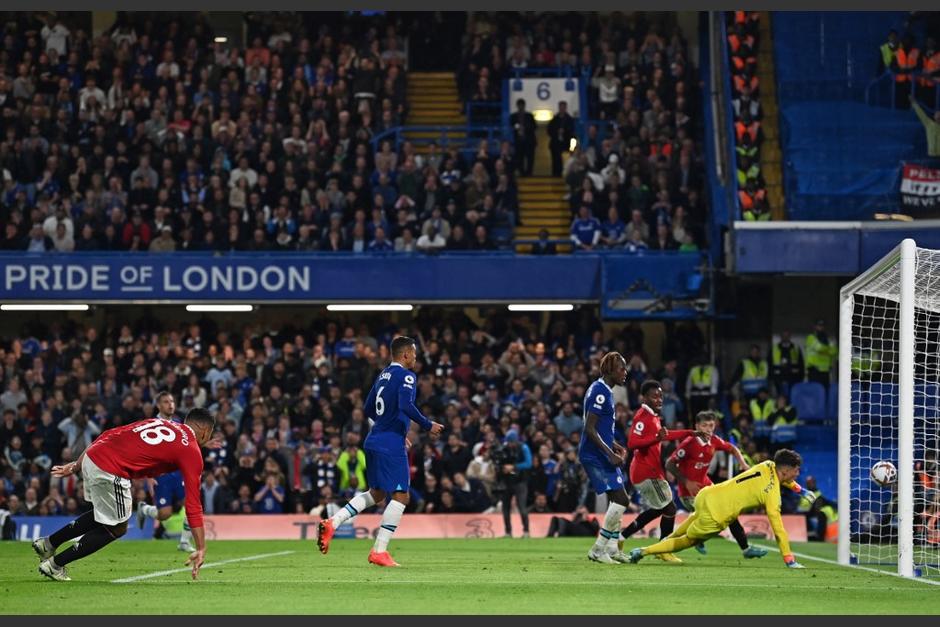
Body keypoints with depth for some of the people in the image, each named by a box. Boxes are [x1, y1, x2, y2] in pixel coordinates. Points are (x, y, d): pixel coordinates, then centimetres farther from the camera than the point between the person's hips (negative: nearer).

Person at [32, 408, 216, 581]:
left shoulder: (158, 422, 23)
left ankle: (47, 544, 32)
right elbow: (193, 504, 1)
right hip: (110, 473, -7)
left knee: (103, 515, 29)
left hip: (91, 456, 7)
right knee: (117, 528, 14)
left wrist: (76, 465, 22)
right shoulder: (192, 452, 4)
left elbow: (108, 436, 19)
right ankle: (55, 564, 15)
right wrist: (201, 549, 3)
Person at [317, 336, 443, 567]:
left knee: (376, 494, 21)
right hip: (392, 445, -9)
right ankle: (379, 551, -5)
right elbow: (406, 406, -25)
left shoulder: (383, 375, 16)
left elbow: (368, 411, 21)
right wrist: (428, 426, -14)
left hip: (374, 442, 9)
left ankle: (332, 523, 9)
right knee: (401, 496, -2)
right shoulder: (405, 376, -9)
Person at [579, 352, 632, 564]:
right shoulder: (600, 391, -16)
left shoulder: (605, 391, 15)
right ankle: (598, 549, -7)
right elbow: (590, 429, -21)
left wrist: (616, 447, 16)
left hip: (602, 456, 11)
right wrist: (611, 454, -22)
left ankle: (611, 548, 20)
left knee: (618, 499, 15)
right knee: (620, 500, -12)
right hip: (596, 457, -11)